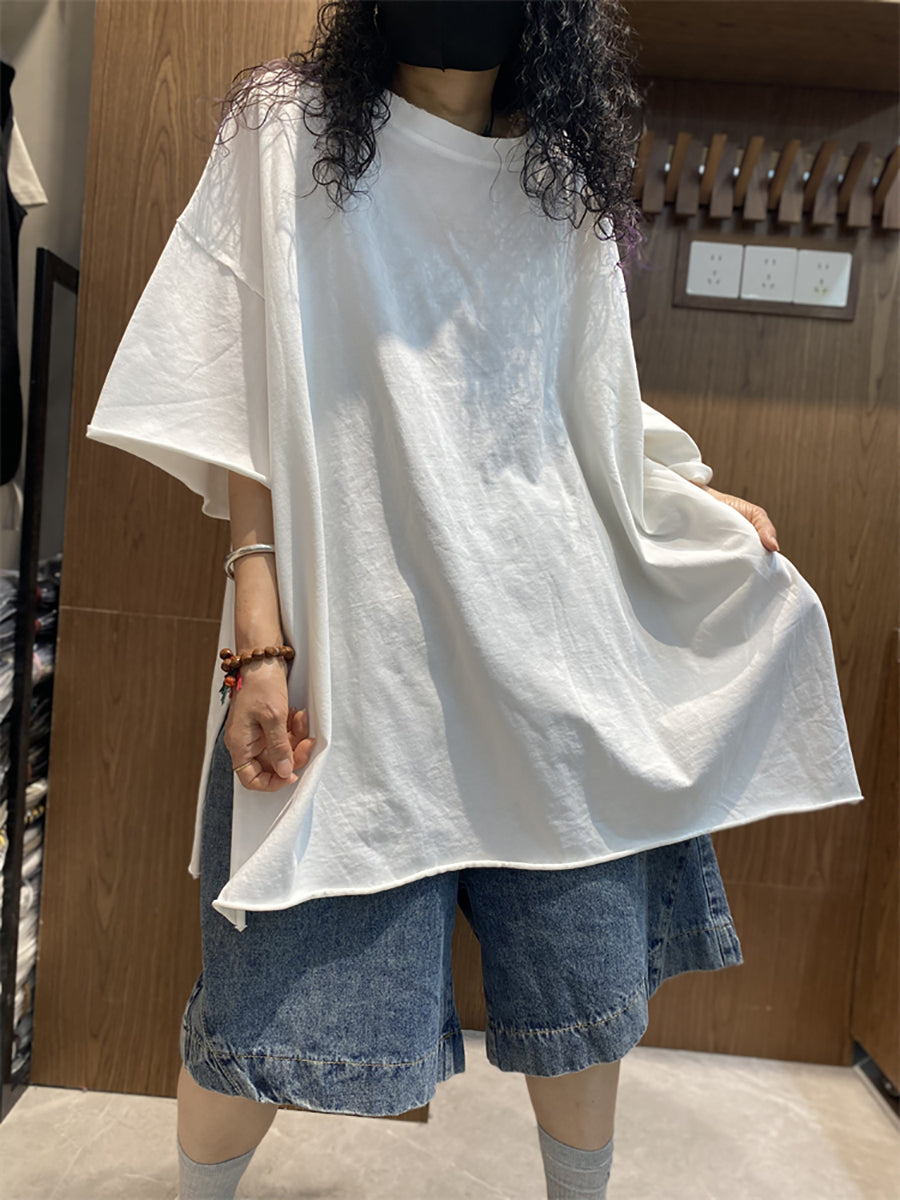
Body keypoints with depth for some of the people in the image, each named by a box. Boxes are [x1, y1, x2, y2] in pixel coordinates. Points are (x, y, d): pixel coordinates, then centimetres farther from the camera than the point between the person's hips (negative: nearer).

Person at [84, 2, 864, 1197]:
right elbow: (243, 407, -3)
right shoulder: (292, 134, 6)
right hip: (357, 643, -3)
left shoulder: (562, 181, 17)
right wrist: (259, 641, -12)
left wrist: (708, 502, 15)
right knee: (281, 1002, 0)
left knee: (589, 987, 10)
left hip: (552, 639, 4)